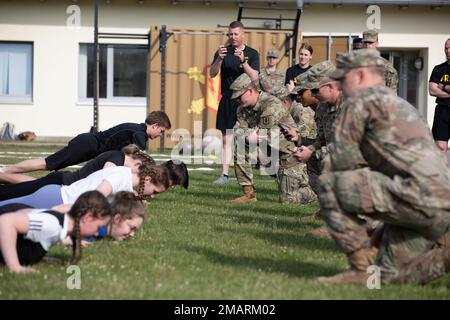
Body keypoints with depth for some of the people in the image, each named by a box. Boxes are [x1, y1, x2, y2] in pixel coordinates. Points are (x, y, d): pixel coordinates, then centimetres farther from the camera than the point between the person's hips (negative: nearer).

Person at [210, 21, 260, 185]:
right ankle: (224, 174, -3)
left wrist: (243, 60, -21)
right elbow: (212, 73, -2)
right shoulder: (223, 51, 8)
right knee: (226, 138, -1)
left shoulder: (252, 53, 2)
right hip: (227, 100, 2)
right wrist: (219, 59, -19)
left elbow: (254, 77, -9)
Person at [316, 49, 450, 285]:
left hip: (417, 199, -9)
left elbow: (342, 161, -3)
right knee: (390, 275, 18)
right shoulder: (403, 105, 30)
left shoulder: (361, 100, 1)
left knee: (329, 184, -6)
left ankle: (362, 266, -5)